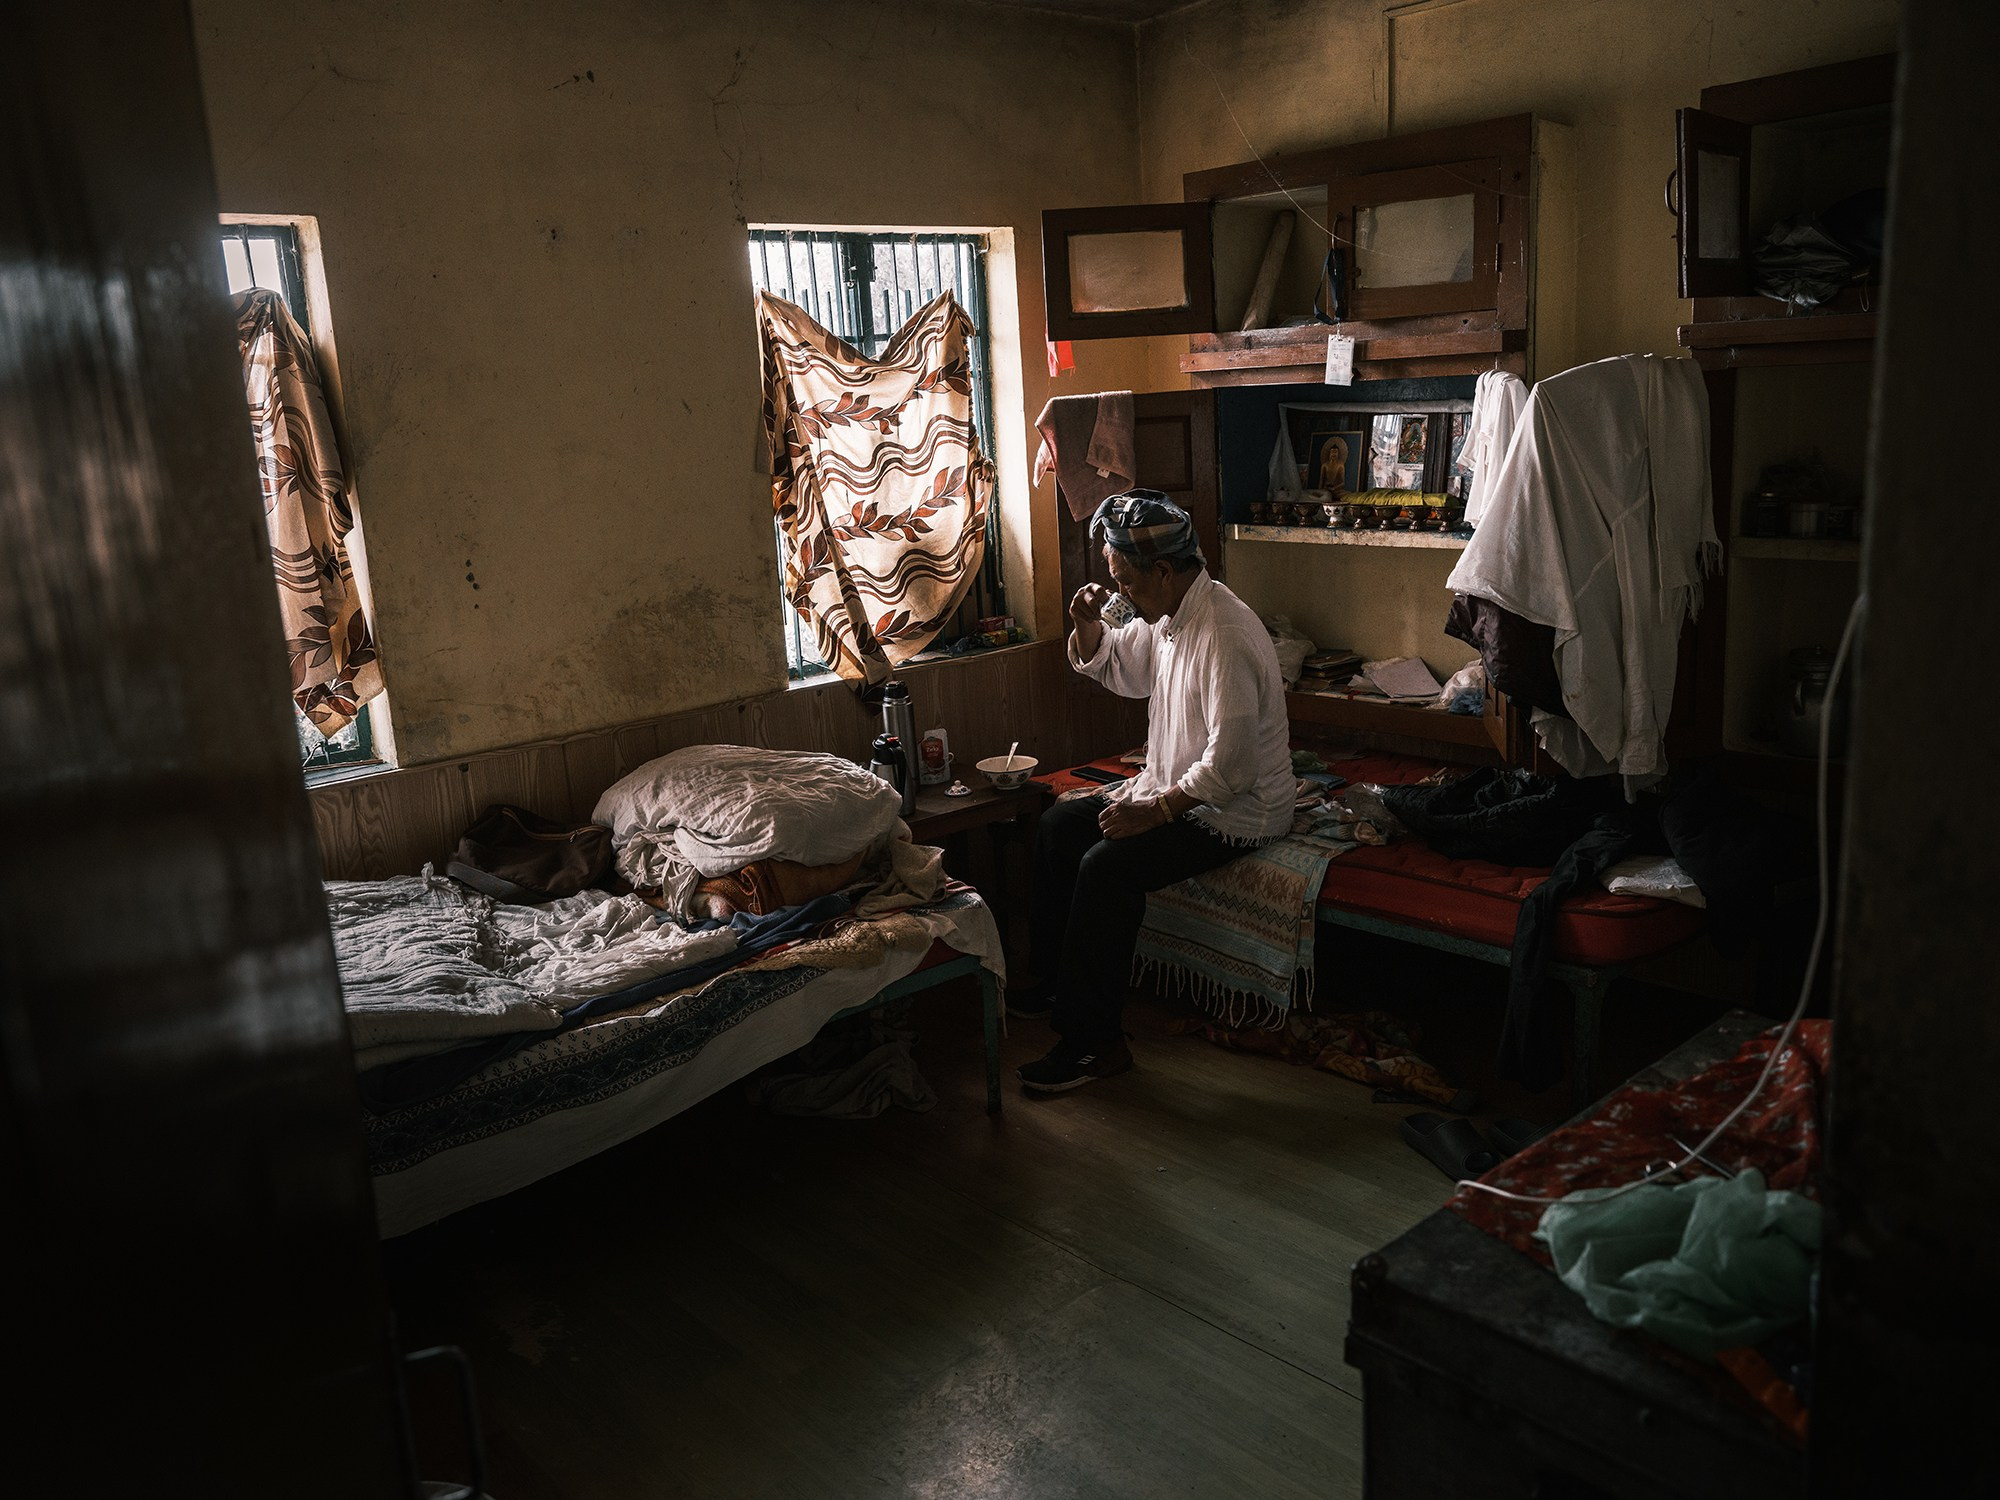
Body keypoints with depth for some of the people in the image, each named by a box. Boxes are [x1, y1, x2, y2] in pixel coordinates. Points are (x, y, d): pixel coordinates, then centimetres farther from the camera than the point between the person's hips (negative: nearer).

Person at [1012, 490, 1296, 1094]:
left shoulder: (1226, 637, -27)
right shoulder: (1166, 615, 3)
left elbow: (1230, 767, -31)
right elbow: (1109, 665, 21)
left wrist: (1156, 810, -26)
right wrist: (1087, 624, 0)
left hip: (1236, 811, -10)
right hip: (1173, 786, 10)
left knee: (1107, 865, -26)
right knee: (1059, 825, 6)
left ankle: (1094, 1043, -15)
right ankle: (1055, 983, 18)